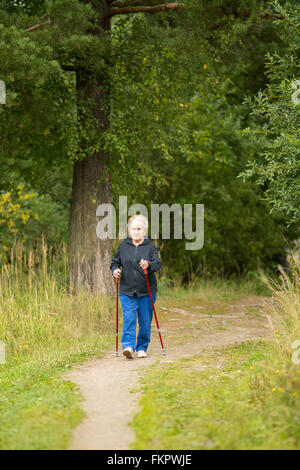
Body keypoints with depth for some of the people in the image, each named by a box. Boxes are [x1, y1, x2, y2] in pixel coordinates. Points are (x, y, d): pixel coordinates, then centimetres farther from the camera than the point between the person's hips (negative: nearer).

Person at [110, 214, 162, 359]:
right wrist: (115, 270, -4)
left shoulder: (151, 246, 2)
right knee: (128, 319, -12)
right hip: (127, 290, 1)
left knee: (145, 321, 5)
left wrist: (148, 265, -32)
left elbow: (158, 264, -10)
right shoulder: (123, 246, 9)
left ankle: (142, 347, 18)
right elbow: (115, 262, 19)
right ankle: (128, 346, -19)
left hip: (146, 291, -1)